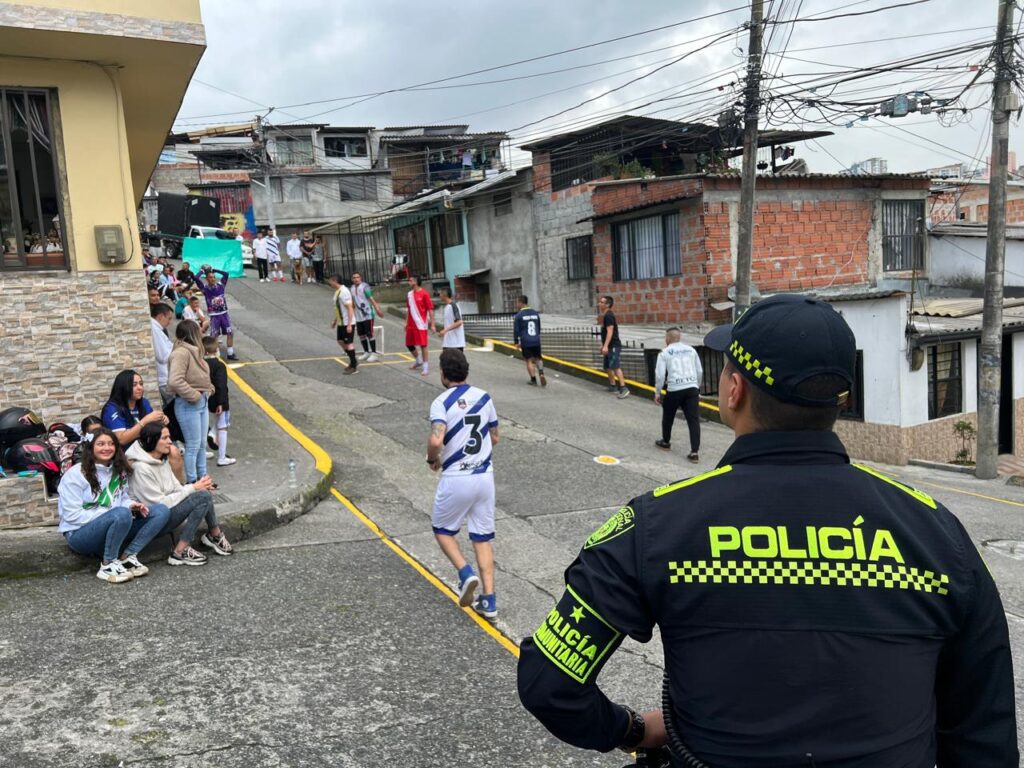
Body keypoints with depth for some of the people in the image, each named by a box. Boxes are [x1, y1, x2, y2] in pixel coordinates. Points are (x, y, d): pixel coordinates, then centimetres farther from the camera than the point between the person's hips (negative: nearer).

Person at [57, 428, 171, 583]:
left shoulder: (119, 470, 8)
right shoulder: (75, 474, -12)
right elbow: (73, 516, -16)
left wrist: (131, 505, -8)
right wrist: (110, 513, -21)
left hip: (113, 527, 7)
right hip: (80, 534, -7)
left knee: (161, 511, -11)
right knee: (122, 514, -38)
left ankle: (128, 556, -15)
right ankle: (108, 565, -19)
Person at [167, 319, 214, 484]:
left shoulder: (193, 350, 9)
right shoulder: (181, 353, -20)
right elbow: (175, 381, -30)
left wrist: (208, 389, 3)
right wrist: (194, 396, -22)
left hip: (202, 402, 9)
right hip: (188, 405, -9)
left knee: (202, 444, 18)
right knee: (193, 445, 1)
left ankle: (202, 477, 30)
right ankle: (191, 482, 12)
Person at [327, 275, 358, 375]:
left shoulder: (344, 292, -20)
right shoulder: (338, 291, 11)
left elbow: (350, 308, -22)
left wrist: (349, 325, -24)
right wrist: (335, 320, 25)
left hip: (347, 323, -10)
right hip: (341, 323, 10)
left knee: (348, 343, -3)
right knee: (341, 341, 15)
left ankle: (354, 367, 5)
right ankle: (353, 361, 26)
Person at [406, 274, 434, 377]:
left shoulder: (424, 294, -11)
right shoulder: (409, 294, 9)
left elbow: (430, 309, -10)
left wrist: (432, 324, -13)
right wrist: (406, 322, 16)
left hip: (421, 324, -7)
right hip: (411, 325, 7)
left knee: (423, 345, -5)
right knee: (409, 344, 13)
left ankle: (426, 366, 3)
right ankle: (419, 360, 35)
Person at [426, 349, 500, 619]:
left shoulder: (441, 402, -11)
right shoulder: (484, 397, 5)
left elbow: (436, 441, -24)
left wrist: (432, 459, -4)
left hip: (456, 479, -4)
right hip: (485, 475, 4)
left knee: (442, 529, 18)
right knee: (483, 537, 12)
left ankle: (466, 573, -4)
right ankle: (489, 601, 8)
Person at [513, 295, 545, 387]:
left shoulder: (518, 315, -7)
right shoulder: (536, 313, 9)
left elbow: (516, 330, -5)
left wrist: (516, 342, 5)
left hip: (525, 342, -4)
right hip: (536, 341, 4)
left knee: (529, 360, 5)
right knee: (538, 358, 16)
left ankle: (533, 380, 6)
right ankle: (541, 373, -9)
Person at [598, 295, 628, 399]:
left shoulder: (608, 316, -14)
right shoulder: (605, 316, 17)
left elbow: (610, 331, -23)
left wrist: (605, 346, -29)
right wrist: (603, 345, 27)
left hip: (613, 346, -11)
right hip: (609, 347, 11)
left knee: (615, 367, -20)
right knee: (608, 367, 17)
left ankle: (623, 388, -27)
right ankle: (613, 386, 30)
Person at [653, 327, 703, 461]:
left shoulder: (665, 352, 2)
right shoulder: (691, 350, 13)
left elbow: (660, 375, -4)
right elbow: (700, 372, 16)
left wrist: (657, 392, 6)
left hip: (674, 390, -2)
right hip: (692, 388, 2)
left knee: (668, 417, 21)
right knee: (694, 419, 1)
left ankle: (666, 442, 39)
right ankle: (695, 452, -6)